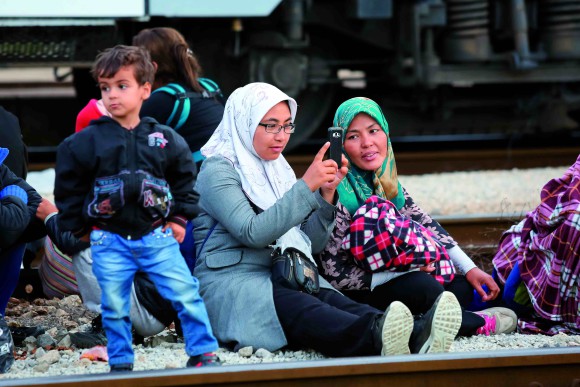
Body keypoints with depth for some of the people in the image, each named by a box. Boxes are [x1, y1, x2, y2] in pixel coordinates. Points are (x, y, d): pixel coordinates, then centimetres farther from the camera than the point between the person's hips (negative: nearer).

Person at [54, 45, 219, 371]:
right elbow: (68, 188, 6)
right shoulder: (85, 142, -2)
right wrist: (79, 229, 6)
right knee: (114, 306, 4)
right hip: (109, 240, 0)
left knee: (186, 293, -4)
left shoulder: (165, 140, 2)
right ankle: (121, 364, 18)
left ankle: (203, 353, 8)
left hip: (156, 235, 1)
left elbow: (185, 179, 15)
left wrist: (180, 219, 9)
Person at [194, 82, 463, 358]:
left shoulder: (277, 169, 22)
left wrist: (326, 196, 1)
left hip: (283, 282, 6)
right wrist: (306, 186, -19)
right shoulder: (218, 171, -2)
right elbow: (253, 233, -19)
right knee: (299, 307, -38)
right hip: (231, 285, -6)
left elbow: (310, 245, 17)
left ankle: (413, 338, -60)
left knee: (331, 300, -29)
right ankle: (375, 338, -70)